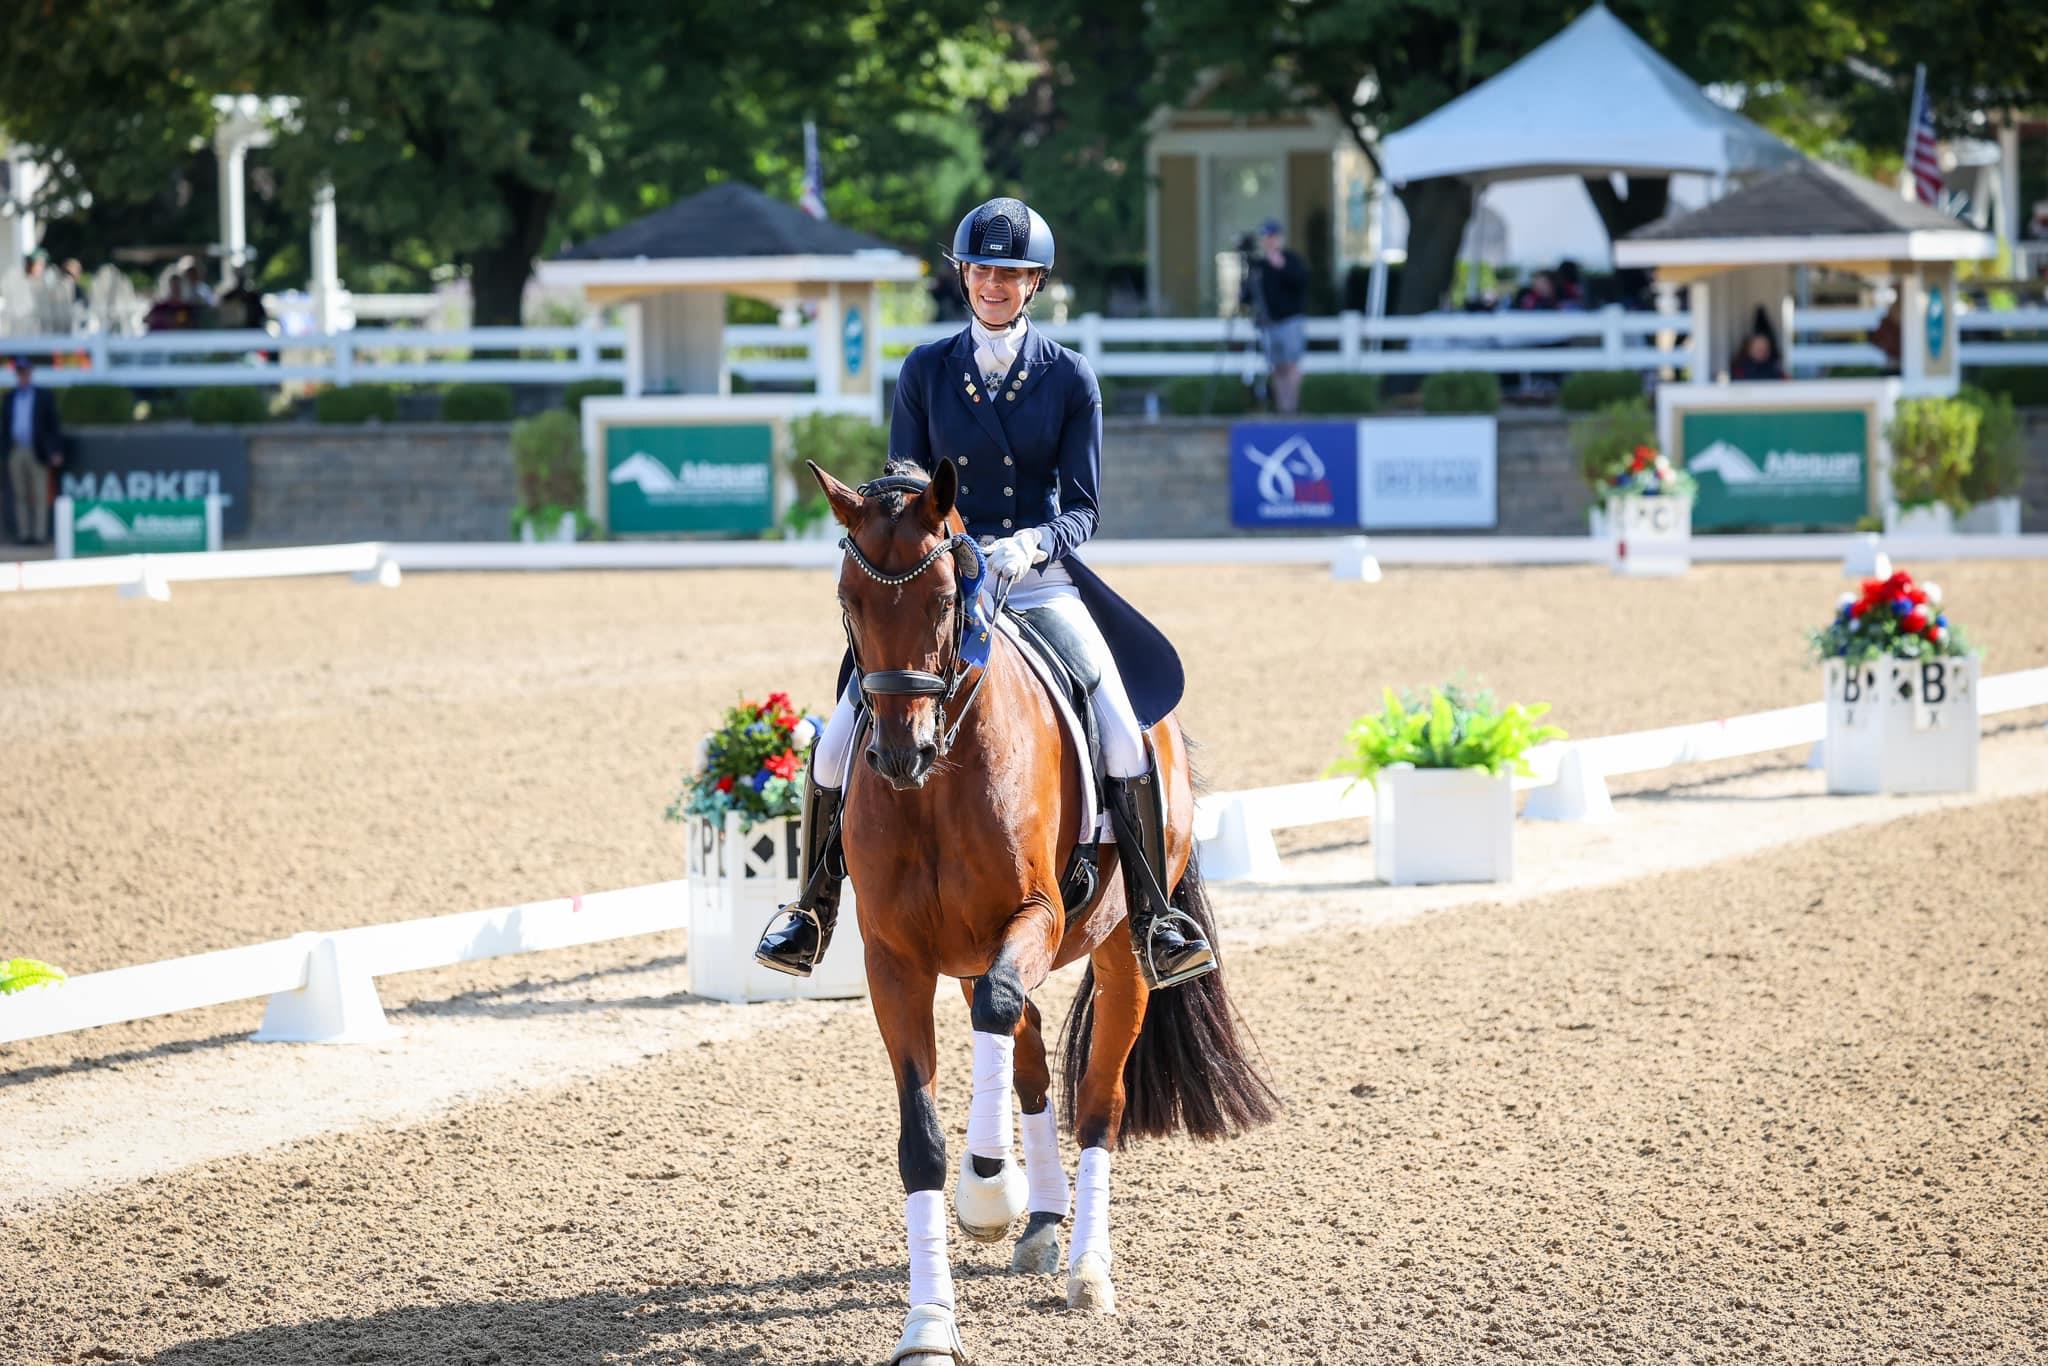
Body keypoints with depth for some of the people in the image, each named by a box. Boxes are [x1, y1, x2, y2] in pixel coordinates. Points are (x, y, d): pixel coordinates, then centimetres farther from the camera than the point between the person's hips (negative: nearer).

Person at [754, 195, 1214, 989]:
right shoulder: (924, 372, 4)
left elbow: (1083, 506, -1)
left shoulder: (1070, 378, 1)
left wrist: (1033, 545, -22)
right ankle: (813, 909, 8)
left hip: (1041, 579, -1)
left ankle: (1152, 922, -9)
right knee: (839, 739, -12)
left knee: (1124, 739, -21)